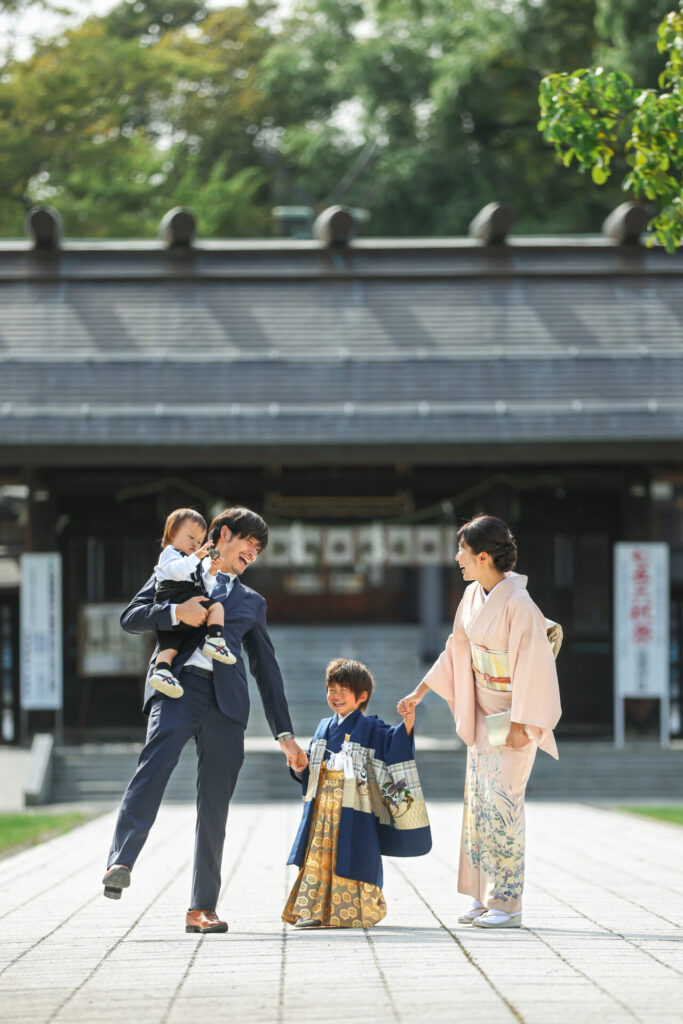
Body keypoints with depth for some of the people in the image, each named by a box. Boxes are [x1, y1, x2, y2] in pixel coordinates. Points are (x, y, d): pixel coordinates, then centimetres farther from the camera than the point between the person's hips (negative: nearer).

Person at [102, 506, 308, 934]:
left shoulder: (252, 602, 28)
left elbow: (267, 669, 25)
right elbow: (132, 617, 11)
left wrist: (285, 733, 18)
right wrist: (176, 612, -8)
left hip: (227, 701, 3)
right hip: (178, 684, -3)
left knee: (215, 806, -2)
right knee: (156, 763, -29)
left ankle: (202, 908, 1)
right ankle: (120, 862, -43)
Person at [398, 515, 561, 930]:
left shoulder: (517, 602, -21)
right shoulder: (474, 596, 4)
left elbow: (531, 663, -21)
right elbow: (458, 647, 16)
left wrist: (519, 724, -21)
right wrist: (421, 691, 18)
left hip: (515, 712, -8)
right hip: (484, 713, 8)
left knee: (502, 801, -11)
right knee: (478, 800, 7)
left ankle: (508, 905, -6)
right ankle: (485, 897, 13)